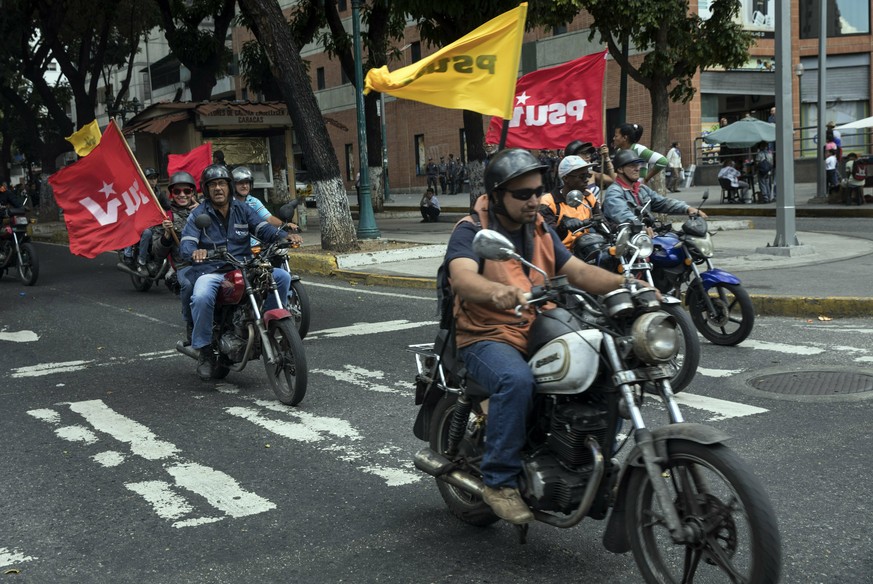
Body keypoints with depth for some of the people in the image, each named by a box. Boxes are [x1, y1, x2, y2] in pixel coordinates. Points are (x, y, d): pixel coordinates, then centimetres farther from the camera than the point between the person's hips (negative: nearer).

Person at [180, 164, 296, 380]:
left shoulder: (242, 210, 14)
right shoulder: (198, 214, 3)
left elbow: (263, 228, 2)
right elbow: (186, 243, -9)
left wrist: (284, 236, -19)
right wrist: (194, 252, -35)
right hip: (211, 271, -4)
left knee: (282, 277, -15)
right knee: (201, 298, -36)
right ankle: (204, 350, -16)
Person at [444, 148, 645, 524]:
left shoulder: (540, 231, 15)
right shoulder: (471, 231, -7)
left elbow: (578, 271, 6)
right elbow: (462, 279, -26)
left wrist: (625, 284, -11)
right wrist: (497, 291, -48)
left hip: (542, 333, 6)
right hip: (488, 338, -6)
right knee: (517, 380, -37)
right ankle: (499, 481, -22)